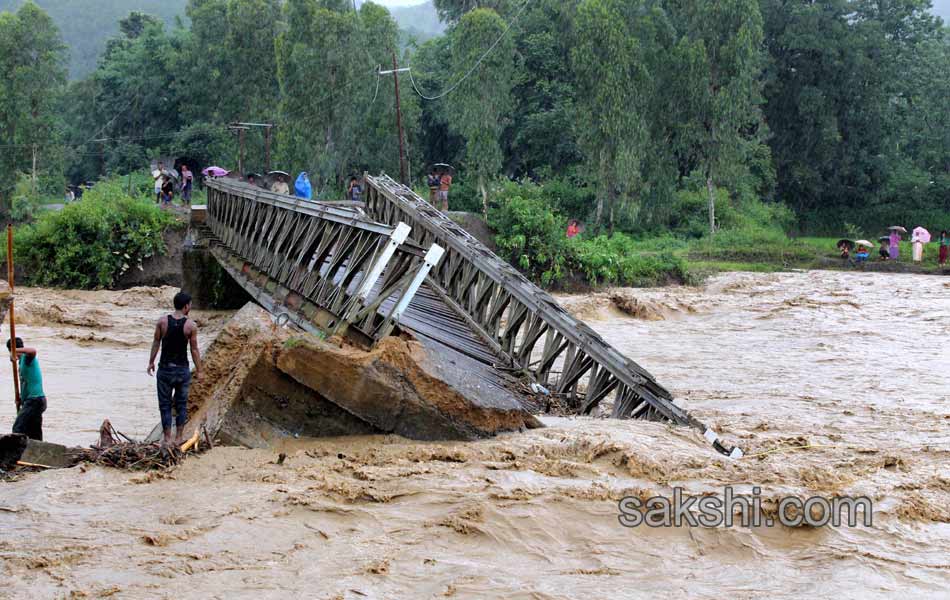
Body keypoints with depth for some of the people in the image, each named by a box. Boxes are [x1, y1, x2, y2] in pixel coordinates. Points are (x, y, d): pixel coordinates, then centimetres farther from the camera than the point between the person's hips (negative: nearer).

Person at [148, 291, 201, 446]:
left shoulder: (162, 321, -6)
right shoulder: (191, 325, -9)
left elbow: (156, 343, 1)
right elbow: (194, 349, -5)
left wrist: (151, 362, 13)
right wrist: (198, 370, 4)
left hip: (165, 369, 0)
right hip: (183, 369, 0)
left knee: (165, 404, 8)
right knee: (181, 404, 13)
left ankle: (167, 438, 7)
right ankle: (179, 437, 16)